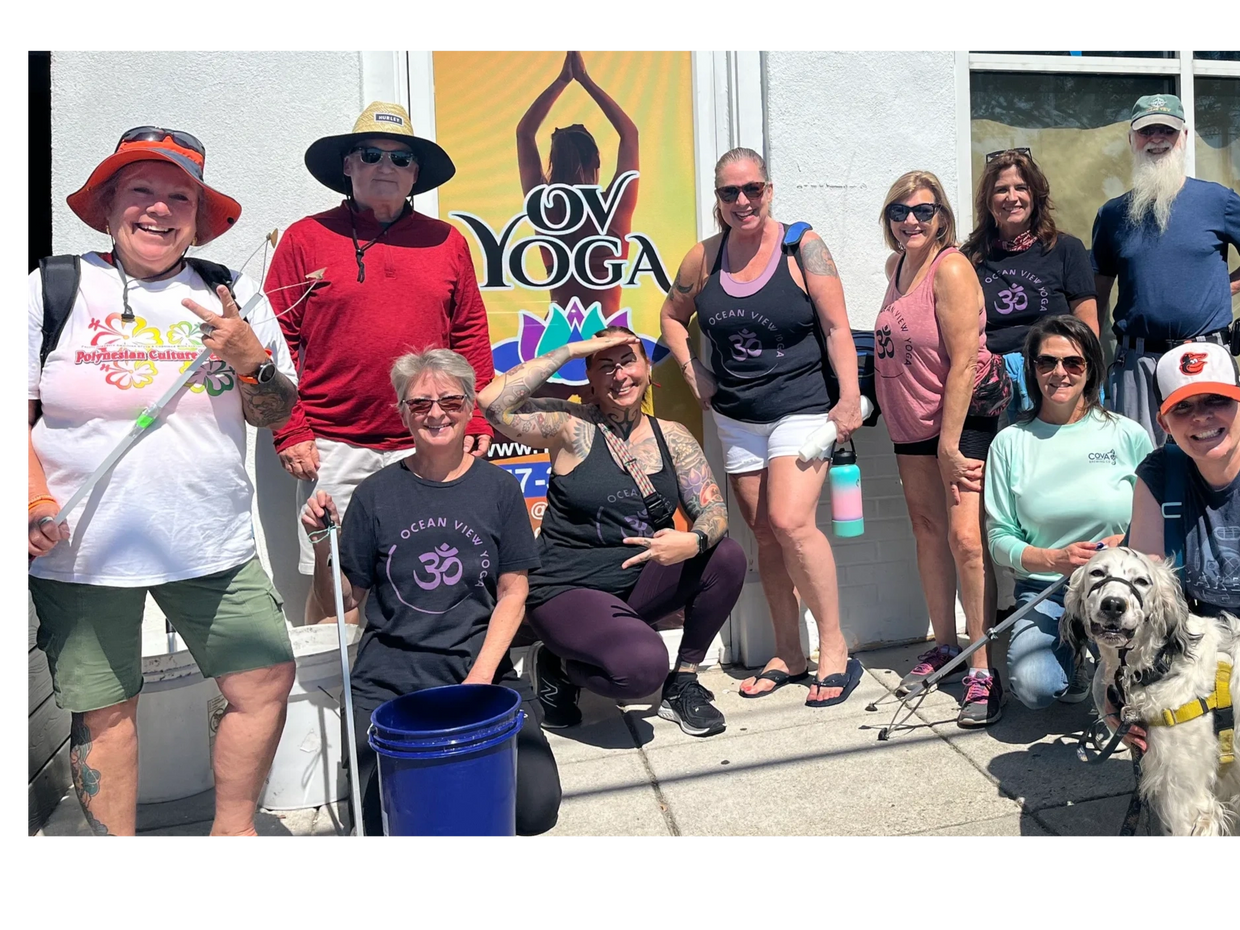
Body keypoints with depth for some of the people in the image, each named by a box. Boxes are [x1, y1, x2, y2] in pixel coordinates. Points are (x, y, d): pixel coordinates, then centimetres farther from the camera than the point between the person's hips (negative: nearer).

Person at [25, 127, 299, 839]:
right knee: (103, 710, 8)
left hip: (213, 544, 2)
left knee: (267, 681, 3)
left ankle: (233, 827, 26)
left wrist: (252, 361, -11)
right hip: (81, 552, -1)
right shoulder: (50, 291, 2)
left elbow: (276, 414, 8)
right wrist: (36, 505, -12)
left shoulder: (234, 295, 6)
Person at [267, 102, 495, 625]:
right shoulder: (306, 239, 5)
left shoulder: (447, 243, 12)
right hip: (335, 449, -1)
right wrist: (290, 432, -4)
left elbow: (471, 338, 12)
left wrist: (477, 420, 4)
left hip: (429, 450, 2)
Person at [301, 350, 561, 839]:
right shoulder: (376, 493, 2)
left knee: (537, 808, -16)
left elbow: (513, 592, 2)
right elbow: (345, 599, 7)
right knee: (387, 824, -17)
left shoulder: (498, 487, 3)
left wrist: (481, 676, -9)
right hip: (389, 678, 0)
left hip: (481, 668, 1)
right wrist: (322, 546, -11)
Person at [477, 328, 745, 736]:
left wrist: (693, 541, -27)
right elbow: (494, 403, -24)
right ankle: (558, 668, 4)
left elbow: (713, 508, -3)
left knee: (727, 556, -18)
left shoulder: (672, 437, 4)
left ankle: (682, 683, 0)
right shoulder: (573, 427, -8)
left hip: (642, 583, 5)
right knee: (643, 667, -31)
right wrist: (571, 350, -20)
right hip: (569, 592, -5)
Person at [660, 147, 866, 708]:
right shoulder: (704, 258, 4)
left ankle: (834, 649, -1)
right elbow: (673, 316, 18)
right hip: (736, 419, 4)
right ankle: (788, 654, 21)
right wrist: (693, 373, 5)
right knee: (764, 536, 8)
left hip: (801, 409, -4)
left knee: (791, 522, -19)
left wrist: (850, 398, -11)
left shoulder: (802, 247, -5)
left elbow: (836, 327, -6)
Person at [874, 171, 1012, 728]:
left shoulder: (951, 268, -14)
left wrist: (949, 444, -20)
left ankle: (983, 670, -7)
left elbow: (964, 361, -19)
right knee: (928, 530, 12)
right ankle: (945, 646, 25)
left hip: (965, 419, -8)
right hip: (912, 423, 8)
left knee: (965, 537, -16)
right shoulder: (897, 264, 10)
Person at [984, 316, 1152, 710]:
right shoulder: (1010, 443, 1)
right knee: (1033, 688, -23)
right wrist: (1055, 559, -17)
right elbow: (999, 538, 0)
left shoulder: (1129, 435, 2)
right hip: (1043, 589, 0)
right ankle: (1078, 662, 15)